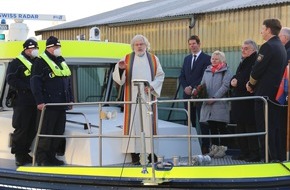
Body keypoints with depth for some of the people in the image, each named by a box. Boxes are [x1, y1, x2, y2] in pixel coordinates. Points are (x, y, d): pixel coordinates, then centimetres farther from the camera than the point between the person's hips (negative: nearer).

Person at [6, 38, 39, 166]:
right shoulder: (16, 63, -1)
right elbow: (11, 80, -11)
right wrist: (28, 87, -18)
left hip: (35, 102, 6)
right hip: (22, 101, -6)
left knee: (32, 129, 7)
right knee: (21, 129, -5)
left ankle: (25, 153, 18)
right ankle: (18, 155, 4)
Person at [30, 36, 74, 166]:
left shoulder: (61, 62, 18)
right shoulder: (41, 62, -7)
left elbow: (68, 82, 24)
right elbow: (35, 82, -13)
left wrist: (70, 99, 18)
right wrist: (39, 101, -19)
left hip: (61, 104, 8)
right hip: (48, 105, -8)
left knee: (59, 131, 9)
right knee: (46, 132, -6)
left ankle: (51, 156, 18)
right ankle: (41, 158, 1)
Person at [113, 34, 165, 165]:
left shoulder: (153, 59, 11)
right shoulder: (127, 59, 8)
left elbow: (160, 75, 9)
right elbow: (117, 77, 1)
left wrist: (152, 86, -8)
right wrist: (120, 69, -21)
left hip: (148, 96, 1)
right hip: (132, 97, -1)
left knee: (149, 122, 0)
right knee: (133, 122, -5)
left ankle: (150, 151, 5)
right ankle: (134, 154, -5)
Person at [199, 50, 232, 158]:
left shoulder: (225, 71, -1)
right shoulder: (207, 71, 16)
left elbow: (225, 86, -11)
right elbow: (202, 85, 17)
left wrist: (214, 98, -17)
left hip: (220, 104, -5)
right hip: (208, 104, 5)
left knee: (221, 127, -2)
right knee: (212, 127, 8)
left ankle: (222, 148, 4)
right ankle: (214, 147, 16)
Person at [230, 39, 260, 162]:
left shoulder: (255, 62, -11)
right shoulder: (243, 62, 18)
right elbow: (236, 77, 21)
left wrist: (238, 82, -14)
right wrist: (233, 81, -1)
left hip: (249, 100, -9)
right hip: (239, 100, 9)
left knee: (250, 127, -7)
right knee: (240, 127, 11)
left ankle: (255, 154, -2)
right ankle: (244, 153, 18)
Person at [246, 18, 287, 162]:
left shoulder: (268, 46, -15)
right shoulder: (281, 47, 14)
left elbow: (257, 70, -18)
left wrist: (251, 84, 0)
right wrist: (254, 84, 11)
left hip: (265, 93, -9)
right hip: (277, 92, 9)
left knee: (264, 127, -5)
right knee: (275, 126, 13)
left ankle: (269, 157, -5)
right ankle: (278, 156, 16)